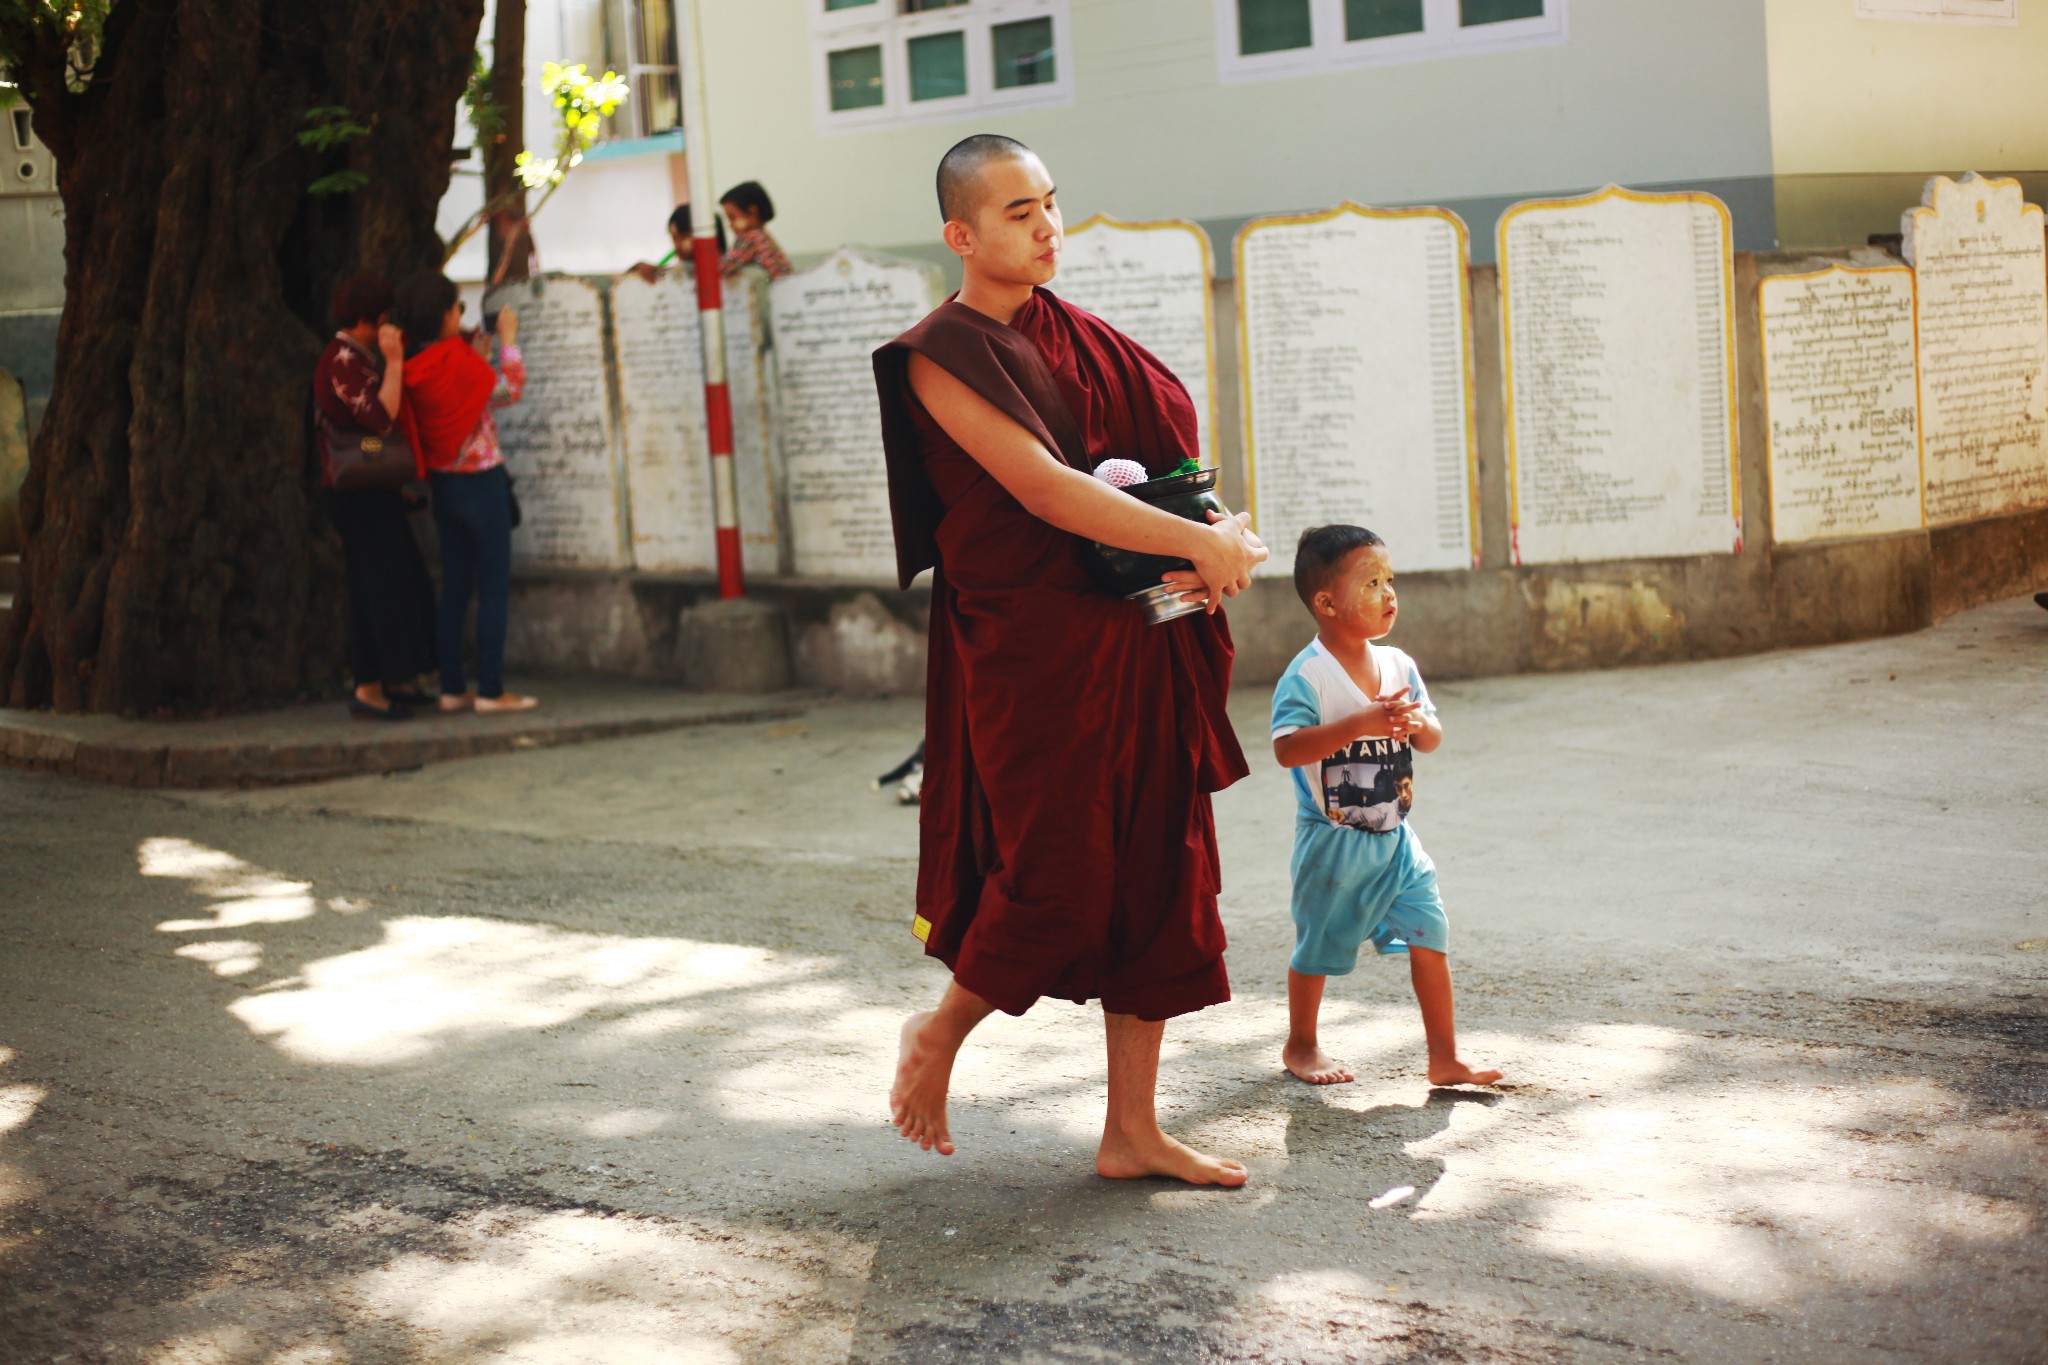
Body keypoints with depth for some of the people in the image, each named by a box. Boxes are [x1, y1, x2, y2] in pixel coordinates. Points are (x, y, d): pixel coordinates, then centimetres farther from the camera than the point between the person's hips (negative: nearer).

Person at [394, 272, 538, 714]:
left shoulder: (413, 367, 2)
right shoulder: (455, 358, -18)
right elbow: (509, 390, -9)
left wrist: (476, 357, 15)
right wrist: (508, 339, 1)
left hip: (443, 485, 7)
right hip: (480, 482, -7)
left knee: (455, 588, 12)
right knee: (494, 589, -2)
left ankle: (452, 688, 13)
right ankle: (490, 690, -3)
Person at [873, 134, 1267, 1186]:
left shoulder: (1075, 339, 14)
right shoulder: (943, 358, -8)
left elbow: (1170, 437, 17)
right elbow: (1043, 490, -18)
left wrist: (1211, 535, -4)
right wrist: (1198, 542, -20)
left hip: (1135, 645, 7)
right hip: (1031, 652, -7)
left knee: (1157, 872, 5)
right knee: (1060, 874, -7)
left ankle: (1132, 1131, 13)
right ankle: (938, 1036, 21)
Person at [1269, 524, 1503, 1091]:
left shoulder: (1399, 666, 3)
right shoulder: (1307, 674, -16)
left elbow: (1433, 740, 7)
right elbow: (1287, 748, -27)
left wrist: (1416, 722, -17)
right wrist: (1360, 724, -33)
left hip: (1394, 836, 5)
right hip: (1333, 838, -5)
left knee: (1430, 937, -2)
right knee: (1319, 945, 9)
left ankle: (1445, 1057, 5)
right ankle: (1301, 1045, 31)